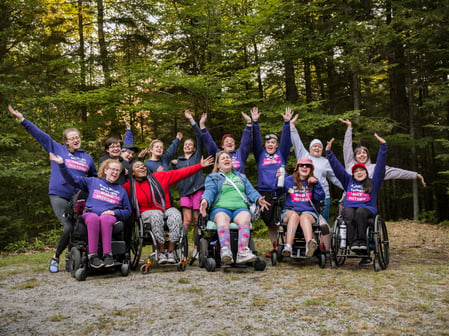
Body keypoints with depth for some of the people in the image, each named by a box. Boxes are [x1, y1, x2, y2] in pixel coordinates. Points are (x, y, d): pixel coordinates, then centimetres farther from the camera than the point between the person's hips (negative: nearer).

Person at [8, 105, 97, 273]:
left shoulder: (87, 158, 18)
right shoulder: (57, 149, 9)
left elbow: (95, 177, 32)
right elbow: (39, 134, 6)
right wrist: (21, 118, 3)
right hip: (58, 195, -3)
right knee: (69, 227, -16)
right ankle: (55, 258, 4)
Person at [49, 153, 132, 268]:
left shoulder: (121, 190, 22)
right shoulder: (93, 182, 19)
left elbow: (128, 211, 18)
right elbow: (73, 179, 13)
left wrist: (114, 212, -1)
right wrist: (62, 164, 1)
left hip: (109, 217, 1)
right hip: (89, 214, 0)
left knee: (105, 219, -37)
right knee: (93, 218, -38)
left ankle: (108, 254, -43)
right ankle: (92, 255, -40)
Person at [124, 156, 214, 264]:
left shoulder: (160, 177, 5)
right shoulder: (130, 186, 4)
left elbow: (181, 173, 3)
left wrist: (200, 165, -1)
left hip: (167, 209, 2)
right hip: (148, 212, -1)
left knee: (176, 215, -31)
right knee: (156, 215, -36)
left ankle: (170, 251, -27)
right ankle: (161, 251, -28)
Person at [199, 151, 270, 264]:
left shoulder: (241, 177, 33)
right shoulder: (212, 178, 23)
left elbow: (250, 190, 22)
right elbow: (209, 190, 5)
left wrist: (258, 199, -1)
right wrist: (205, 200, -19)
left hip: (240, 208, 2)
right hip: (221, 208, -2)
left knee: (245, 216, -35)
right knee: (222, 217, -38)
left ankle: (243, 252, -55)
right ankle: (225, 250, -60)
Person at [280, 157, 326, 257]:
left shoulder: (313, 182, 16)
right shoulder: (289, 180, 14)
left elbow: (320, 198, 3)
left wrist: (316, 184, -7)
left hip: (309, 212, 0)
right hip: (290, 211, 0)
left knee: (305, 217, -35)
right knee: (294, 215, -36)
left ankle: (310, 244, -64)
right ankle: (288, 247, -53)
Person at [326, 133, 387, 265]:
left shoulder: (373, 183, 20)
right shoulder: (349, 181, 25)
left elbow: (380, 165, 12)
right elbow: (337, 167, 23)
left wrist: (383, 146, 5)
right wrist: (329, 152, 18)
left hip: (367, 208, -1)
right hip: (349, 207, 1)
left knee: (360, 212, -36)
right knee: (348, 213, -34)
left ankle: (362, 242, -38)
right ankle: (353, 243, -43)